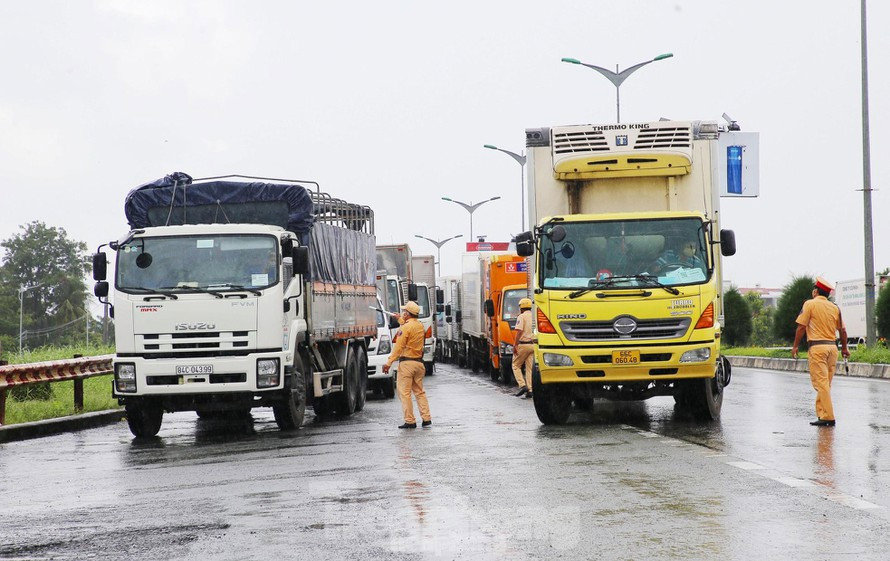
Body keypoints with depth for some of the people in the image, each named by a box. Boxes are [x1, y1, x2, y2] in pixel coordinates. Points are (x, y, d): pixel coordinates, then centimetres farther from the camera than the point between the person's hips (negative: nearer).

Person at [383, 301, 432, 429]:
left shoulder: (406, 328, -12)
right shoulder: (420, 326, 11)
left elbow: (398, 347, -18)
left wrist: (389, 362, -18)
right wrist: (400, 320, 50)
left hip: (407, 362, -7)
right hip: (419, 362, 7)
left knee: (404, 392, -2)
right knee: (419, 391, 15)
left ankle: (410, 421, -5)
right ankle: (426, 418, 10)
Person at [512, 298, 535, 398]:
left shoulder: (522, 317, -7)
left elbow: (519, 332, -16)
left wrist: (515, 345, -15)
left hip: (523, 344, -5)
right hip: (533, 345, 5)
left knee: (516, 366, 7)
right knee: (530, 368, 7)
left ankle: (522, 385, -9)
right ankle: (530, 389, 0)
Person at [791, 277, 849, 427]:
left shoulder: (810, 304, -2)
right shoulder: (835, 307, 12)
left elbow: (801, 327, -6)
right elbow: (842, 330, 14)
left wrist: (795, 346, 1)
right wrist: (844, 348, 26)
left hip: (817, 347, -6)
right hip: (832, 346, 6)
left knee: (821, 383, -7)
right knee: (826, 383, 12)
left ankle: (828, 417, -12)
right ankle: (821, 413, 14)